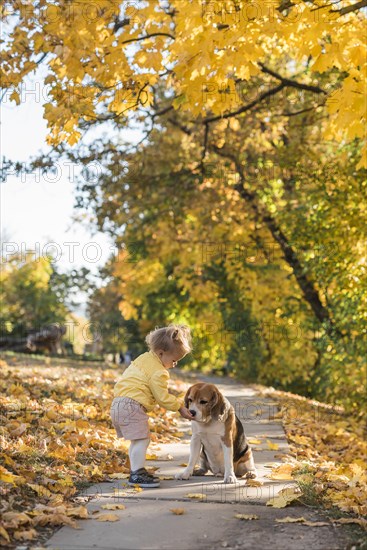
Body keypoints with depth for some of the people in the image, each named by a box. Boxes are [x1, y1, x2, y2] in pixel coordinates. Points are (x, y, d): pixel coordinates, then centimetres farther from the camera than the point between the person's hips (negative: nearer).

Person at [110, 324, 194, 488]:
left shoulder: (144, 358, 16)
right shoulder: (158, 373, -13)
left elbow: (127, 375, 26)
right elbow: (162, 398, -11)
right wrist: (180, 407, -2)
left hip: (118, 403, 10)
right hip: (132, 405, -10)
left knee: (137, 440, 17)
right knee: (142, 439, -9)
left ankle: (136, 471, 23)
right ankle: (137, 474, -11)